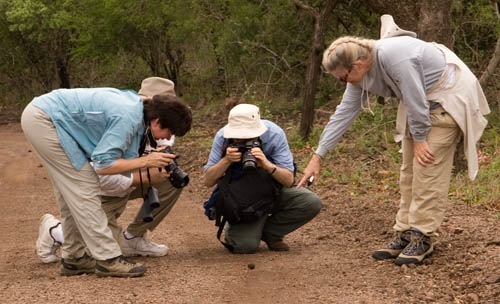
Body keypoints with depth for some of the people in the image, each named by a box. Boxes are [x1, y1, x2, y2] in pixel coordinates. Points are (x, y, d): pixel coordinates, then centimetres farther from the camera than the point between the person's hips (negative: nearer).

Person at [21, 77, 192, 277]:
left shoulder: (136, 103, 5)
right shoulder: (127, 118, -22)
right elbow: (102, 165, -20)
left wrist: (153, 159, -9)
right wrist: (145, 161, -16)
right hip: (44, 119, -10)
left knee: (72, 193, 14)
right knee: (84, 190, -8)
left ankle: (74, 257, 20)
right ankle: (108, 259, -6)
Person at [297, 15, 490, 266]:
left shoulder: (395, 57, -33)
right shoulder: (360, 72, -5)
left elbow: (416, 99, -27)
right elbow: (344, 113, 1)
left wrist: (420, 139, -14)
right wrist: (317, 157, 1)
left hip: (449, 96, -9)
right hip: (424, 102, 9)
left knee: (428, 169, -13)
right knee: (409, 172, 6)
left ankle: (422, 238, -9)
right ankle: (405, 235, 10)